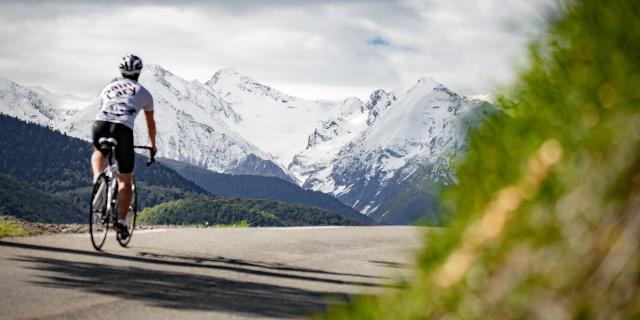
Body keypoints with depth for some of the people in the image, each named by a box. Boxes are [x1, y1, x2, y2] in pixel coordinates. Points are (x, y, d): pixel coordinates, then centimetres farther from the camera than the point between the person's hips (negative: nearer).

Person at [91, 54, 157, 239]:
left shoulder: (109, 88, 30)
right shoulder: (144, 93, 24)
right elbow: (150, 123, 36)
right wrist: (152, 144, 52)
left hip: (100, 124, 2)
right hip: (123, 129, -2)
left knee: (99, 152, 37)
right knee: (125, 181, 12)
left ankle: (97, 177, 8)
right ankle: (121, 221, 3)